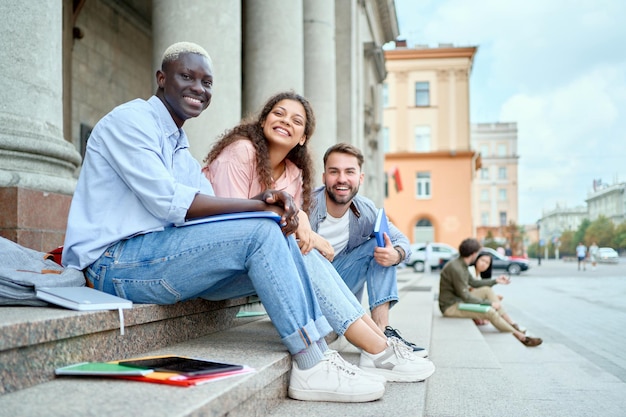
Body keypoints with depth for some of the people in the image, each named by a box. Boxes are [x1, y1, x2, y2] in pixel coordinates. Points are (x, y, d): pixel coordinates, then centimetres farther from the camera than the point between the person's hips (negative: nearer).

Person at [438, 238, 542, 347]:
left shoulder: (461, 264, 5)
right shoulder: (456, 268, -25)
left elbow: (473, 282, 19)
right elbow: (465, 297, -24)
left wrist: (496, 281, 17)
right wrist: (489, 303, -16)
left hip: (458, 300, 10)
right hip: (451, 307, -10)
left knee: (487, 290, 5)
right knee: (490, 312, -21)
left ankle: (512, 324, 3)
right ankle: (521, 337, -7)